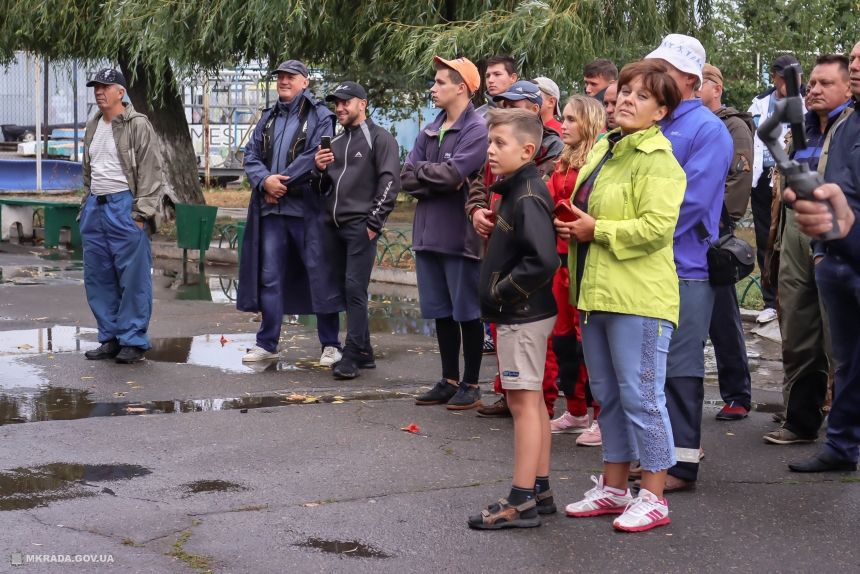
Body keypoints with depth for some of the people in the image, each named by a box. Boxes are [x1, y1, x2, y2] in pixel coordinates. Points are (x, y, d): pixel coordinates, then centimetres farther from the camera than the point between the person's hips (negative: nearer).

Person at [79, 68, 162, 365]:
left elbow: (150, 173, -12)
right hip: (96, 207, 8)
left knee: (133, 278, -4)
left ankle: (133, 340, 4)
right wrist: (86, 207, 19)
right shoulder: (93, 128, 16)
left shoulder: (138, 126, -7)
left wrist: (140, 214, -16)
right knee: (98, 278, 10)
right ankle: (110, 338, 19)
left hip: (124, 207, -8)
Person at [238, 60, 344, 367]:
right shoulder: (268, 117, 17)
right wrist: (265, 181, -11)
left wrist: (281, 182, -13)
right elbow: (251, 155, 10)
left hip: (307, 207, -5)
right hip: (271, 208, 6)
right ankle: (267, 343, 16)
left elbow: (316, 156, -13)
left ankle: (330, 345, 6)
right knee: (269, 276, 7)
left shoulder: (319, 116, -1)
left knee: (320, 273, -2)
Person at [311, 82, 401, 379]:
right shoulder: (335, 142, 20)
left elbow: (390, 182, -9)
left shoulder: (380, 139, -1)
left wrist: (374, 223, -15)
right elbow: (321, 188, 23)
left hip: (360, 226, -7)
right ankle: (364, 351, 17)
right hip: (333, 226, 7)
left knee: (355, 288, -12)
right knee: (346, 290, 9)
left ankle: (352, 357, -12)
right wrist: (319, 169, 0)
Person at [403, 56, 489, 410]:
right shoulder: (430, 132, 13)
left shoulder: (478, 130, -10)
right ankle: (449, 381, 24)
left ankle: (471, 384, 11)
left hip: (461, 235, -7)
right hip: (428, 232, 7)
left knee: (467, 312, 2)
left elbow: (452, 173, -21)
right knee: (441, 312, 13)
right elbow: (407, 179, 5)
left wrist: (421, 170, -4)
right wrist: (440, 180, -11)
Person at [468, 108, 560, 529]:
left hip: (523, 317, -10)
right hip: (522, 315, 10)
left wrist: (501, 292, -19)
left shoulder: (528, 197, -19)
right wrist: (496, 294, 9)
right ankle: (539, 491, 24)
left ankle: (521, 502, -1)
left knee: (524, 402, -6)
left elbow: (543, 260, -28)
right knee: (532, 401, 15)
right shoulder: (514, 191, 13)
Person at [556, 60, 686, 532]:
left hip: (638, 297, -9)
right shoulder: (603, 149, 15)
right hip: (596, 292, 9)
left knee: (641, 394, -3)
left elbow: (656, 227, -22)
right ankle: (614, 488, 27)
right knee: (607, 393, 16)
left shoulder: (658, 161, -12)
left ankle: (653, 497, 7)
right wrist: (573, 226, 7)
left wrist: (597, 230, -14)